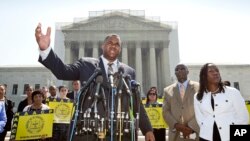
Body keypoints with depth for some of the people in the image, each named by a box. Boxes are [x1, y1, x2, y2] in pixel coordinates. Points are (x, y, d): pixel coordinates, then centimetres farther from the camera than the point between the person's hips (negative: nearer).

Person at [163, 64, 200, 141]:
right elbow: (166, 112, 5)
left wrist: (191, 127, -12)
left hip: (195, 133, -1)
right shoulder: (168, 90, 9)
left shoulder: (198, 87, 4)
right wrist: (176, 125, -11)